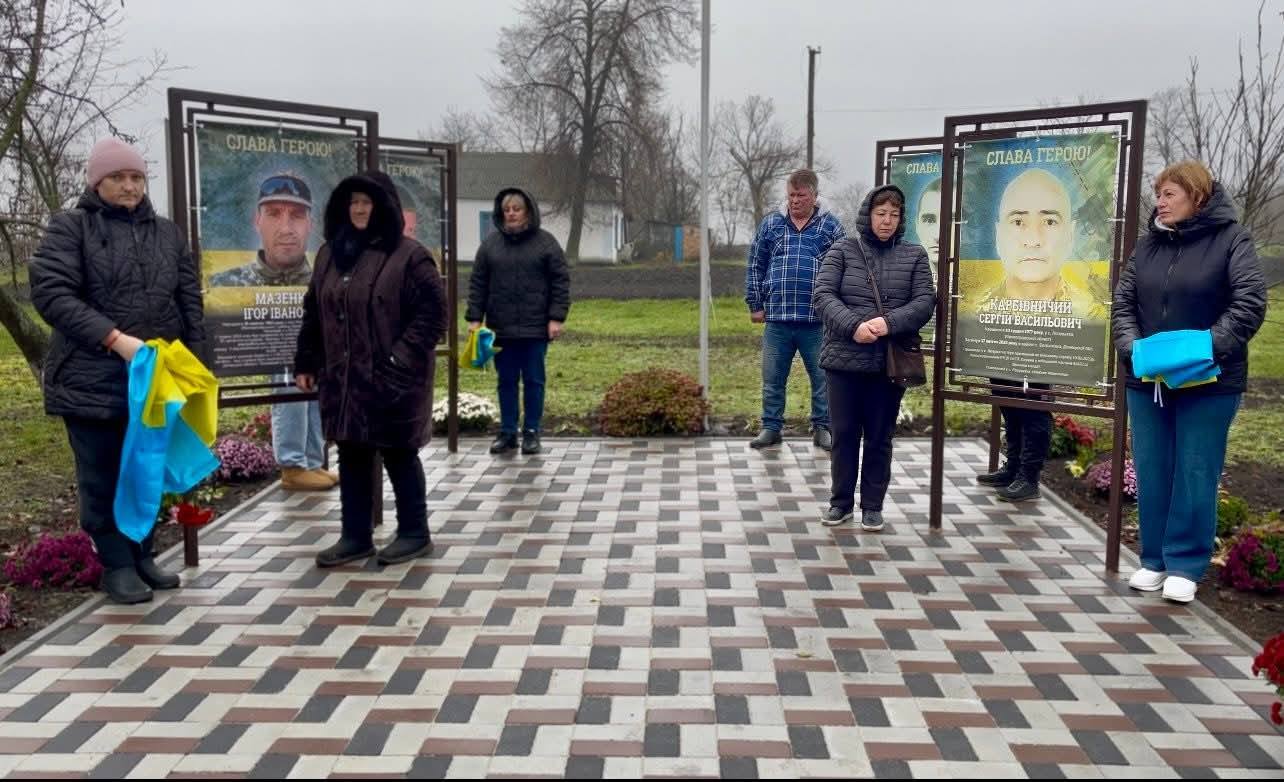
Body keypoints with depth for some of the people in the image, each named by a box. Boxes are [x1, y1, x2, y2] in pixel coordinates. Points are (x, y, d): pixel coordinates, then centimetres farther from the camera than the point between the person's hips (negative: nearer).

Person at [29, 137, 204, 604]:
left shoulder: (167, 233, 12)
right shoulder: (70, 227, -1)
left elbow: (190, 302, 13)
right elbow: (50, 293, -12)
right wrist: (116, 340, -20)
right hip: (93, 378, -4)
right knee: (103, 476, 5)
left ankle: (142, 555, 26)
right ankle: (116, 564, 16)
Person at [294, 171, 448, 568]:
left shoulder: (408, 255, -9)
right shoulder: (329, 254, 11)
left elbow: (432, 313, -12)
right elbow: (313, 314, 16)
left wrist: (402, 359, -18)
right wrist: (306, 363, 14)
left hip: (392, 380, -6)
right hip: (343, 378, 6)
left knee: (399, 455, 5)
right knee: (352, 456, 11)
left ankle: (414, 533, 19)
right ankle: (355, 536, 22)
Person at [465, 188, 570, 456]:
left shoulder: (545, 242, 0)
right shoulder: (490, 243, 6)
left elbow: (560, 281, -2)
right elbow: (478, 283, 7)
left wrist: (556, 318, -9)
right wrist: (474, 318, 0)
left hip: (535, 327, -2)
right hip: (501, 327, 2)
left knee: (534, 381, 5)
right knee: (506, 381, 9)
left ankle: (532, 433, 14)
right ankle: (507, 432, 18)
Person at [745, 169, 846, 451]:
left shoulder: (831, 225, 3)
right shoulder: (771, 223, 7)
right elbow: (755, 266, 11)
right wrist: (755, 305, 7)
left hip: (818, 321, -1)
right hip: (777, 320, 1)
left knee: (822, 377, 8)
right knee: (773, 378, 8)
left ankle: (822, 428, 22)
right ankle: (771, 428, 21)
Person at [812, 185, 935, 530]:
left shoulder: (914, 256, 7)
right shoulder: (843, 250, 3)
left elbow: (924, 301, -1)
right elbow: (823, 294, -6)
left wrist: (889, 323, -19)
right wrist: (853, 326, -22)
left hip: (891, 362, 1)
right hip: (845, 359, 0)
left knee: (880, 437, 8)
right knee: (844, 433, 8)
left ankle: (872, 505, 20)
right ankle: (841, 502, 22)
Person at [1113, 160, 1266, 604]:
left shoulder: (1230, 238, -5)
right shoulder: (1149, 244, 8)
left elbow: (1250, 302, -13)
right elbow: (1123, 302, 6)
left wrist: (1208, 347, -24)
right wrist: (1132, 348, -11)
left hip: (1208, 382, -4)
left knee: (1195, 475, 2)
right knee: (1152, 473, 10)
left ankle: (1185, 564, 14)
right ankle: (1154, 559, 22)